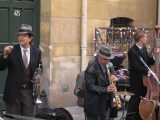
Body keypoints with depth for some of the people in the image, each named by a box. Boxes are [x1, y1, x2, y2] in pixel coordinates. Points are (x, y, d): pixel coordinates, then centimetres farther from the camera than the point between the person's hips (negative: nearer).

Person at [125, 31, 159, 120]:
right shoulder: (132, 51, -17)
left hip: (144, 80, 8)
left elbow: (148, 62, 13)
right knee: (135, 100, -3)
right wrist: (148, 72, -31)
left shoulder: (144, 48, 9)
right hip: (136, 81, -8)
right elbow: (135, 66, -26)